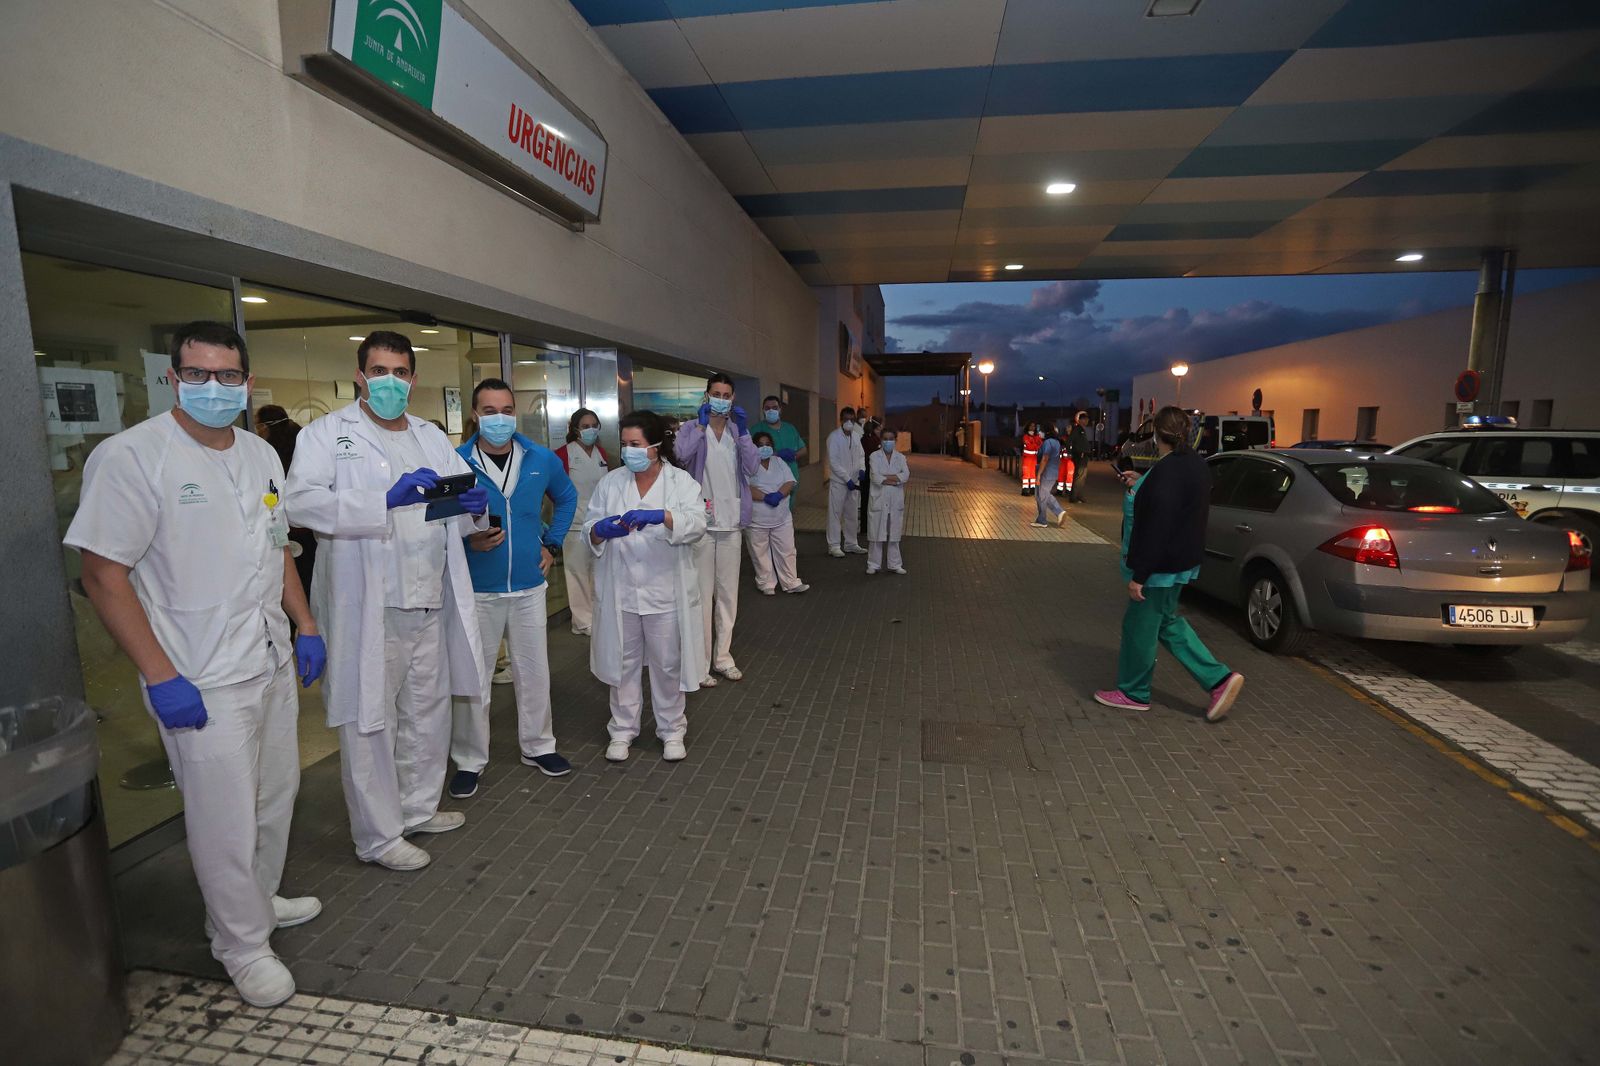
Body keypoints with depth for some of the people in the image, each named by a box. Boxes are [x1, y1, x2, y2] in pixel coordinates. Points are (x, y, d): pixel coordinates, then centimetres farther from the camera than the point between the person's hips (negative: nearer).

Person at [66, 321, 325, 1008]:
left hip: (273, 663, 7)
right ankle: (243, 946, 26)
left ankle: (261, 900, 43)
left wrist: (305, 628, 13)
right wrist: (160, 676, -18)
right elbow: (103, 576, -15)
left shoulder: (262, 454, 8)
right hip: (202, 682, -7)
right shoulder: (130, 456, -13)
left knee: (275, 797, 20)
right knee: (226, 823, 5)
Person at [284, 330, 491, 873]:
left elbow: (462, 502, 15)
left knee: (429, 711, 17)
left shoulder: (431, 436, 14)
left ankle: (420, 808, 36)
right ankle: (379, 835, 21)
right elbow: (302, 500, -19)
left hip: (432, 602, 6)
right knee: (370, 721, 4)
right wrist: (387, 500, -31)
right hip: (368, 607, -6)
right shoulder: (328, 433, -3)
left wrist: (475, 506, -9)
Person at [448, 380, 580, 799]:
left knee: (534, 672, 12)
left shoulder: (541, 459, 1)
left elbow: (567, 497, 19)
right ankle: (469, 761, 24)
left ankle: (538, 746, 30)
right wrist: (468, 541, -18)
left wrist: (552, 544, 11)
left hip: (529, 586, 3)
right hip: (475, 590, -2)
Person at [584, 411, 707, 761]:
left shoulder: (682, 482, -3)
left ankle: (672, 729, 30)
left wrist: (659, 516, -37)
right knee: (623, 662, 14)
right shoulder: (610, 482, 5)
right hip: (620, 592, 2)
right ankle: (623, 729, 33)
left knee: (668, 664, 11)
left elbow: (696, 524, -19)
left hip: (665, 592, -2)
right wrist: (602, 530, -22)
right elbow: (589, 529, 3)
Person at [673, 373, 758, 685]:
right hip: (701, 521, -4)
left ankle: (723, 657, 23)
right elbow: (682, 454, -21)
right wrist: (701, 425, -19)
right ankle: (700, 663, 8)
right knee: (702, 593, -1)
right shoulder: (691, 429, 0)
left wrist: (743, 430, -12)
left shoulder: (739, 431, 11)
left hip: (731, 522, 4)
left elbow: (751, 467, -5)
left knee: (728, 593, 11)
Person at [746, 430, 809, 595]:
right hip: (756, 519, -4)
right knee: (761, 553, 5)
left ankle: (791, 582, 18)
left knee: (786, 550, 7)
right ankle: (766, 584, 18)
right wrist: (766, 497, -25)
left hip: (782, 518, 4)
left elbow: (790, 483, 0)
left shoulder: (779, 462, 10)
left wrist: (778, 495, -18)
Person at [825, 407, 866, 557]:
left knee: (851, 515, 13)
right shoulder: (834, 437, -9)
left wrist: (862, 468, -5)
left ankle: (851, 544, 23)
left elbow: (861, 455, 16)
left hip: (853, 482, 6)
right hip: (838, 482, -6)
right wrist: (847, 479, -17)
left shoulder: (855, 436, 9)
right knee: (835, 514, -1)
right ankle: (834, 546, 5)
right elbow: (833, 462, -14)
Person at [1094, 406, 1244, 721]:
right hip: (1181, 561, 10)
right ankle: (1220, 680, 20)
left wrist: (1139, 575, -23)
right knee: (1167, 623, 22)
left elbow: (1156, 529, -27)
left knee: (1140, 626, 6)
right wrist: (1140, 484, 29)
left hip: (1161, 565, -10)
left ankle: (1134, 693, 22)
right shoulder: (1192, 463, 6)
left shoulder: (1167, 472, -25)